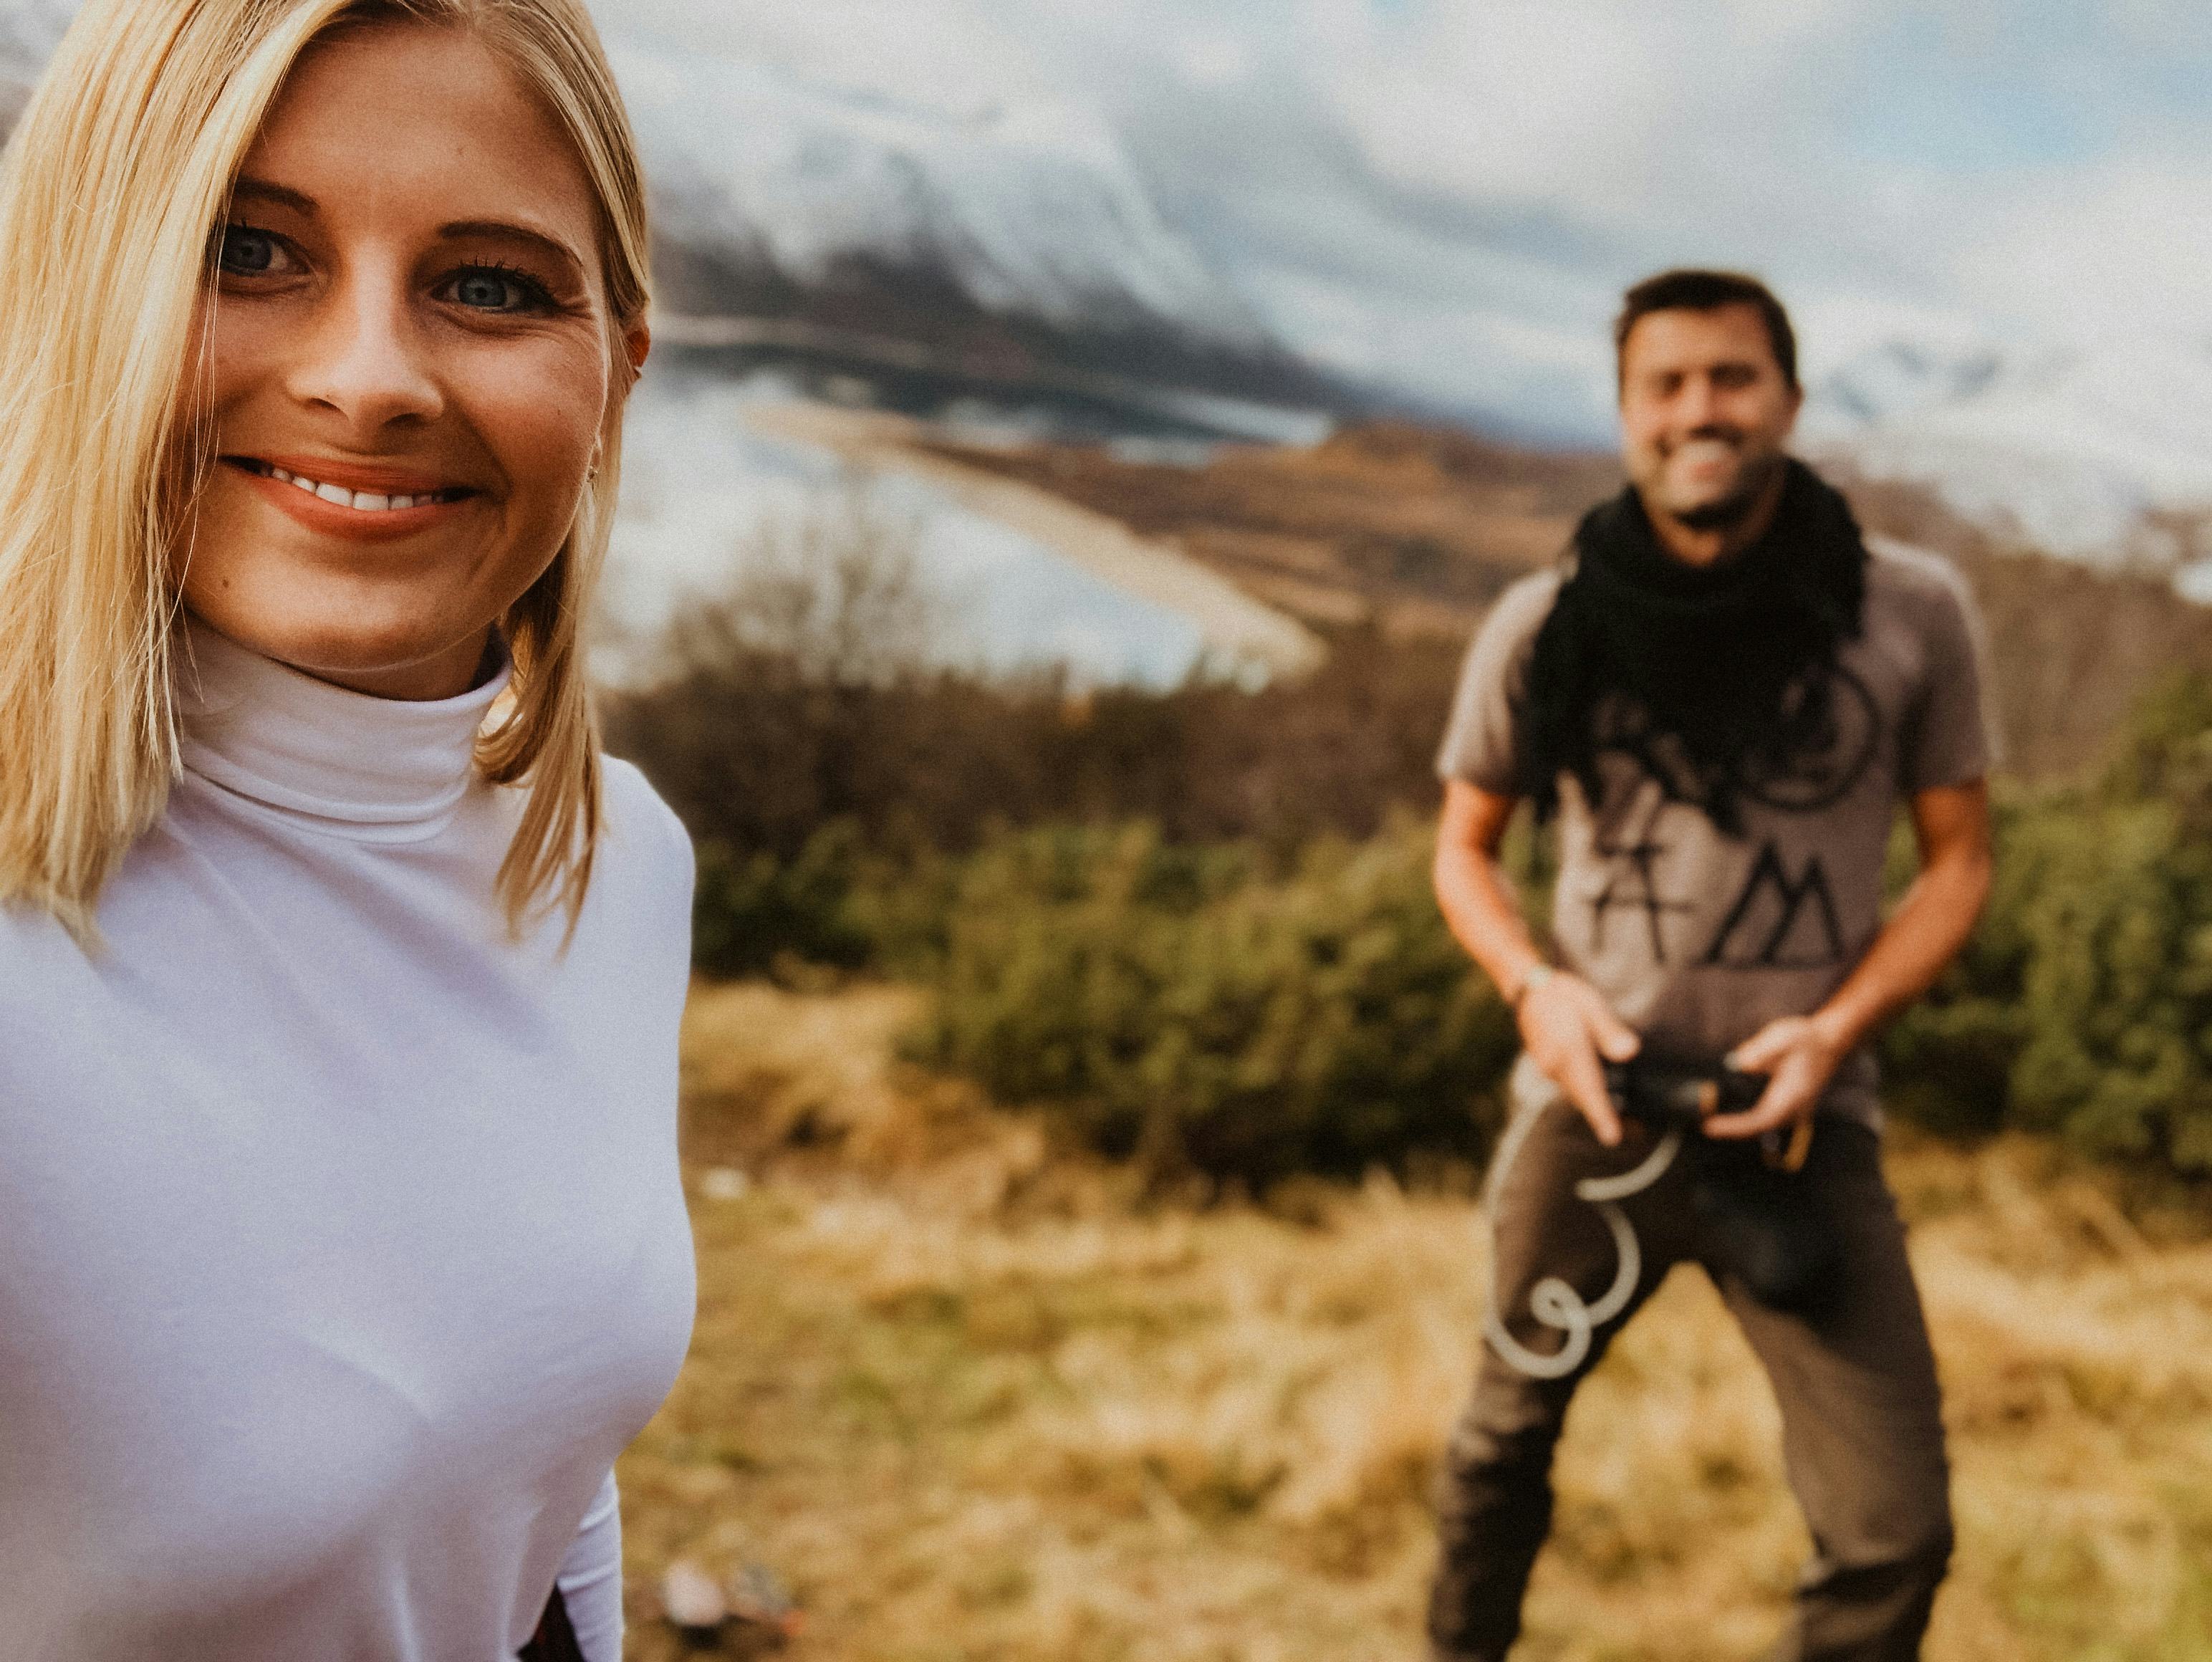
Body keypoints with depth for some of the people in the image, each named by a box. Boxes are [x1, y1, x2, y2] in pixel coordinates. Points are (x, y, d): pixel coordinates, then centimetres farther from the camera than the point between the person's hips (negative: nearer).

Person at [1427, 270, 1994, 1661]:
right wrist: (1535, 986, -10)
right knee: (1509, 1432, 18)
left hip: (1804, 1119, -1)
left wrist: (1838, 1028, -12)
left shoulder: (1913, 614, -5)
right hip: (1592, 1105, 1)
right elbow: (1465, 847, 9)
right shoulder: (1544, 628, -3)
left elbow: (1960, 857, 3)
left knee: (1895, 1529, -5)